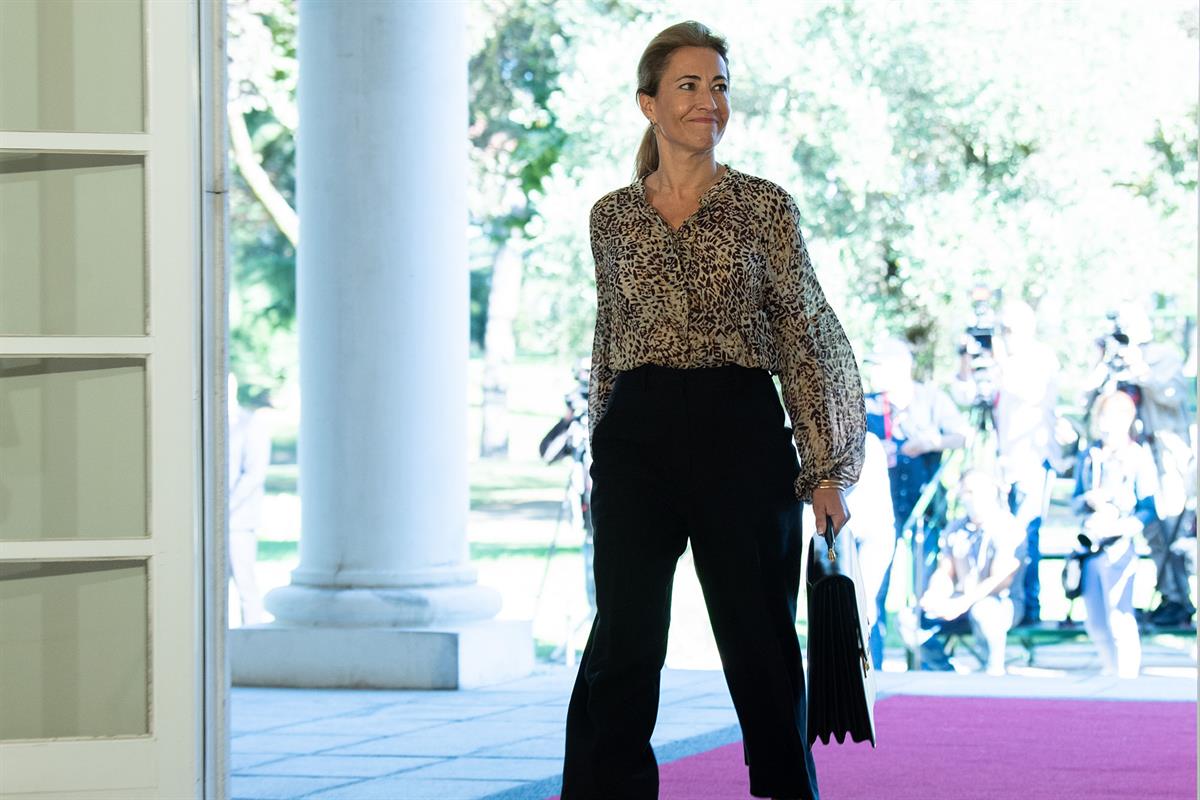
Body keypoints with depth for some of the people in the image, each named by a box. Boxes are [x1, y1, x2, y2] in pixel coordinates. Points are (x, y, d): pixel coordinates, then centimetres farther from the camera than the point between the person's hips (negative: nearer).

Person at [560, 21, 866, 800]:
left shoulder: (766, 206, 1)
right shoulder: (613, 216, 9)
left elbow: (807, 339, 0)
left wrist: (827, 469, -5)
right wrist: (600, 457, 17)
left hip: (743, 437, -2)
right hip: (638, 441, 2)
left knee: (761, 641, 4)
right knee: (624, 643, -1)